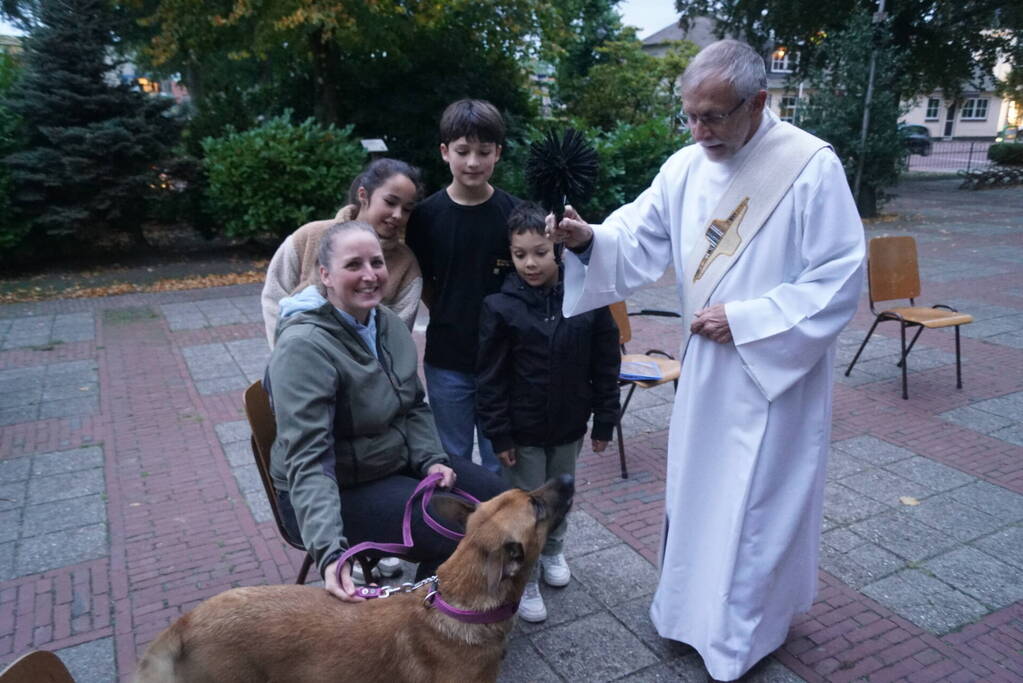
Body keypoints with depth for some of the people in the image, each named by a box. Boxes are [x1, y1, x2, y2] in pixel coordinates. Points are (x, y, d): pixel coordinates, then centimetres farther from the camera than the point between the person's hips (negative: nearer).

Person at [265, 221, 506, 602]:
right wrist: (329, 552, -40)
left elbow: (414, 406, 10)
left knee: (495, 496, 4)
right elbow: (307, 462, -31)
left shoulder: (387, 323, -1)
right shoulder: (305, 347, -26)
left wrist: (431, 459, -6)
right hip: (337, 489, -8)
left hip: (396, 464, 8)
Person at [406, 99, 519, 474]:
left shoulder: (514, 213, -6)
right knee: (451, 459, 16)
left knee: (501, 461, 14)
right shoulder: (426, 215, -4)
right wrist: (452, 317, -3)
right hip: (447, 360, 1)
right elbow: (422, 285, 5)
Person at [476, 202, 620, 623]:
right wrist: (499, 434, -11)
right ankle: (525, 581, 29)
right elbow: (490, 377, -11)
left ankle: (551, 552, 49)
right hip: (523, 429, -3)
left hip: (569, 425, 3)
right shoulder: (501, 306, -15)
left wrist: (604, 422, 1)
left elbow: (606, 365, -2)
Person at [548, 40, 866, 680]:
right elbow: (639, 238, -3)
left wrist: (745, 319, -22)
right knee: (697, 493, 19)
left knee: (758, 505, 8)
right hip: (706, 368, 6)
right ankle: (696, 608, 43)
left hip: (776, 373, -5)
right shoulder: (686, 166, -1)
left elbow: (841, 281, -17)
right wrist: (590, 238, -24)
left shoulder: (812, 166, -17)